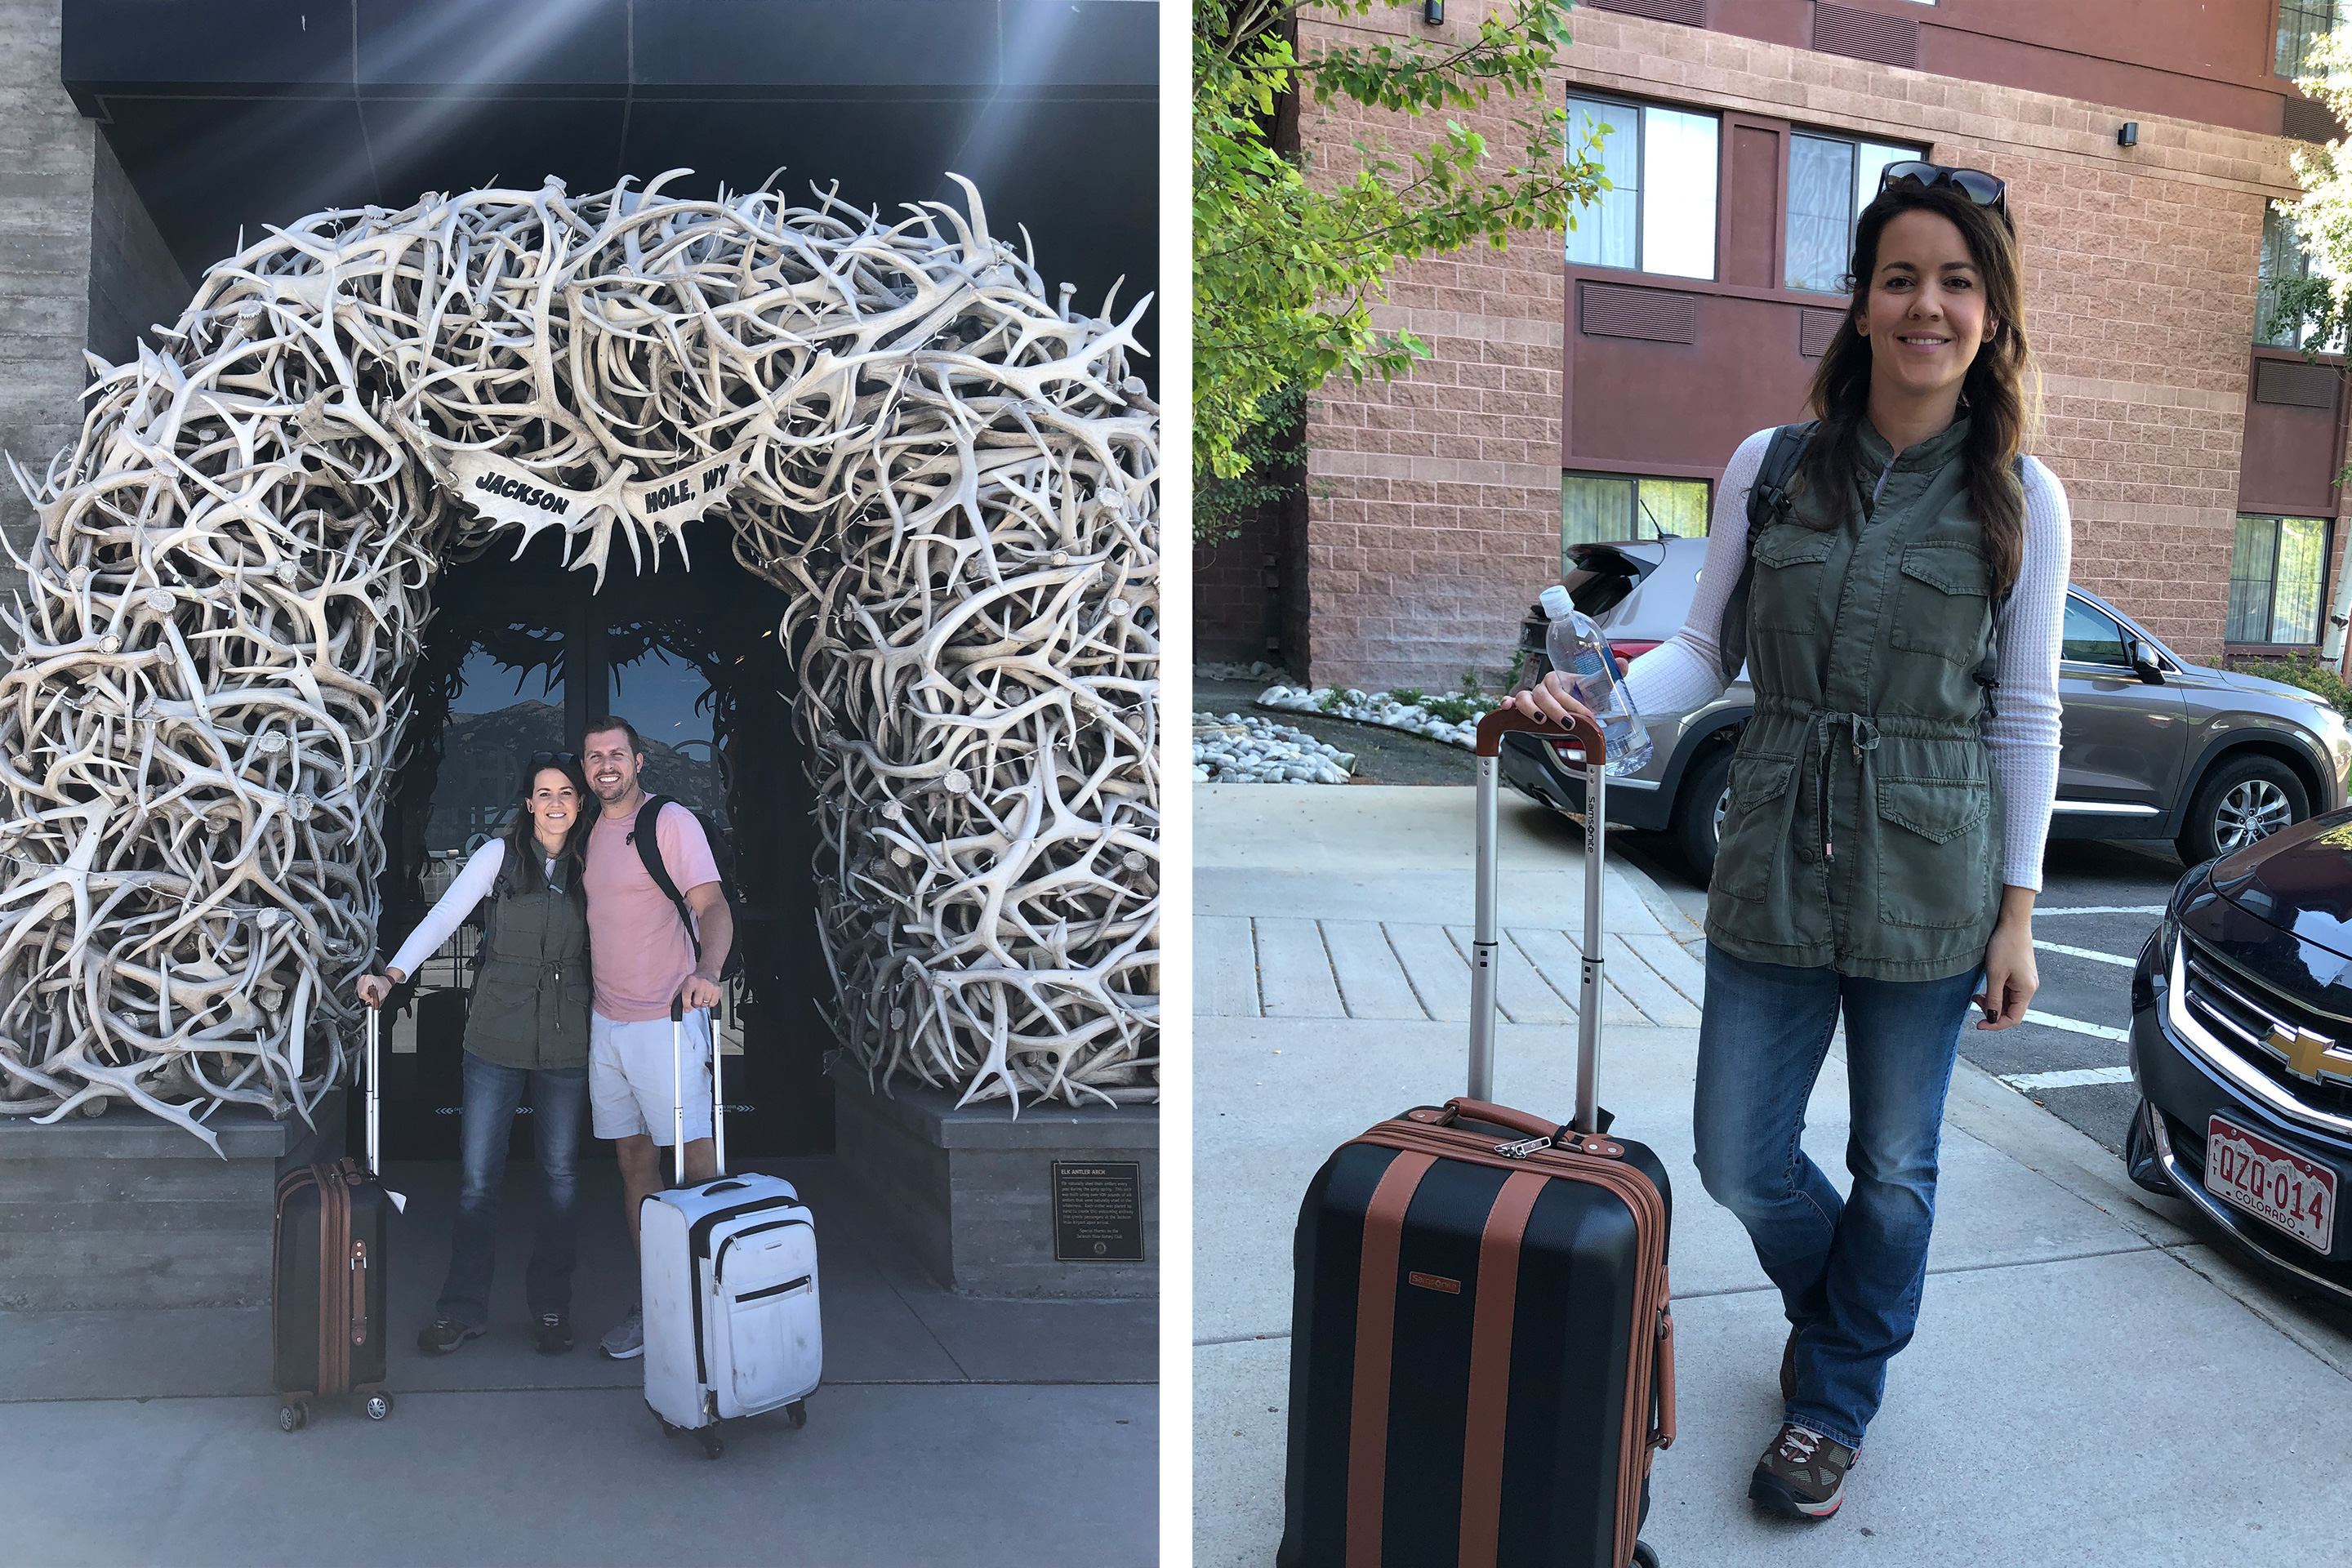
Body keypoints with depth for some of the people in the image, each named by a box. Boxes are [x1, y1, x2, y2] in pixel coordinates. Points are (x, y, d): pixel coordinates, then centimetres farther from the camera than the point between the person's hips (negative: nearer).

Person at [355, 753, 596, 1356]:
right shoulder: (499, 855, -1)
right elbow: (441, 919, -7)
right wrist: (393, 973, -20)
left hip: (567, 1040, 1)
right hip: (498, 1037, -1)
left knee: (561, 1173, 8)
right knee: (479, 1175, 3)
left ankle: (551, 1306, 21)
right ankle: (463, 1308, 17)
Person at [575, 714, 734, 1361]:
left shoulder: (671, 822, -9)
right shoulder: (592, 831, 13)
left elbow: (713, 907, -19)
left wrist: (706, 972, -39)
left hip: (665, 1019, -7)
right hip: (606, 1021, 7)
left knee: (695, 1160, -4)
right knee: (633, 1158, 10)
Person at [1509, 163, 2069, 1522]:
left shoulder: (2024, 502, -1)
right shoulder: (1769, 468, 1)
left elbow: (2025, 717, 2)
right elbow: (1708, 656, 4)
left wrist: (2018, 910, 0)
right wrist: (1595, 695, -15)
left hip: (1931, 881, -1)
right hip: (1777, 862, 2)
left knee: (1895, 1165, 12)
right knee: (1740, 1161, 9)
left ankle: (1837, 1404, 37)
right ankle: (1839, 1302, 44)